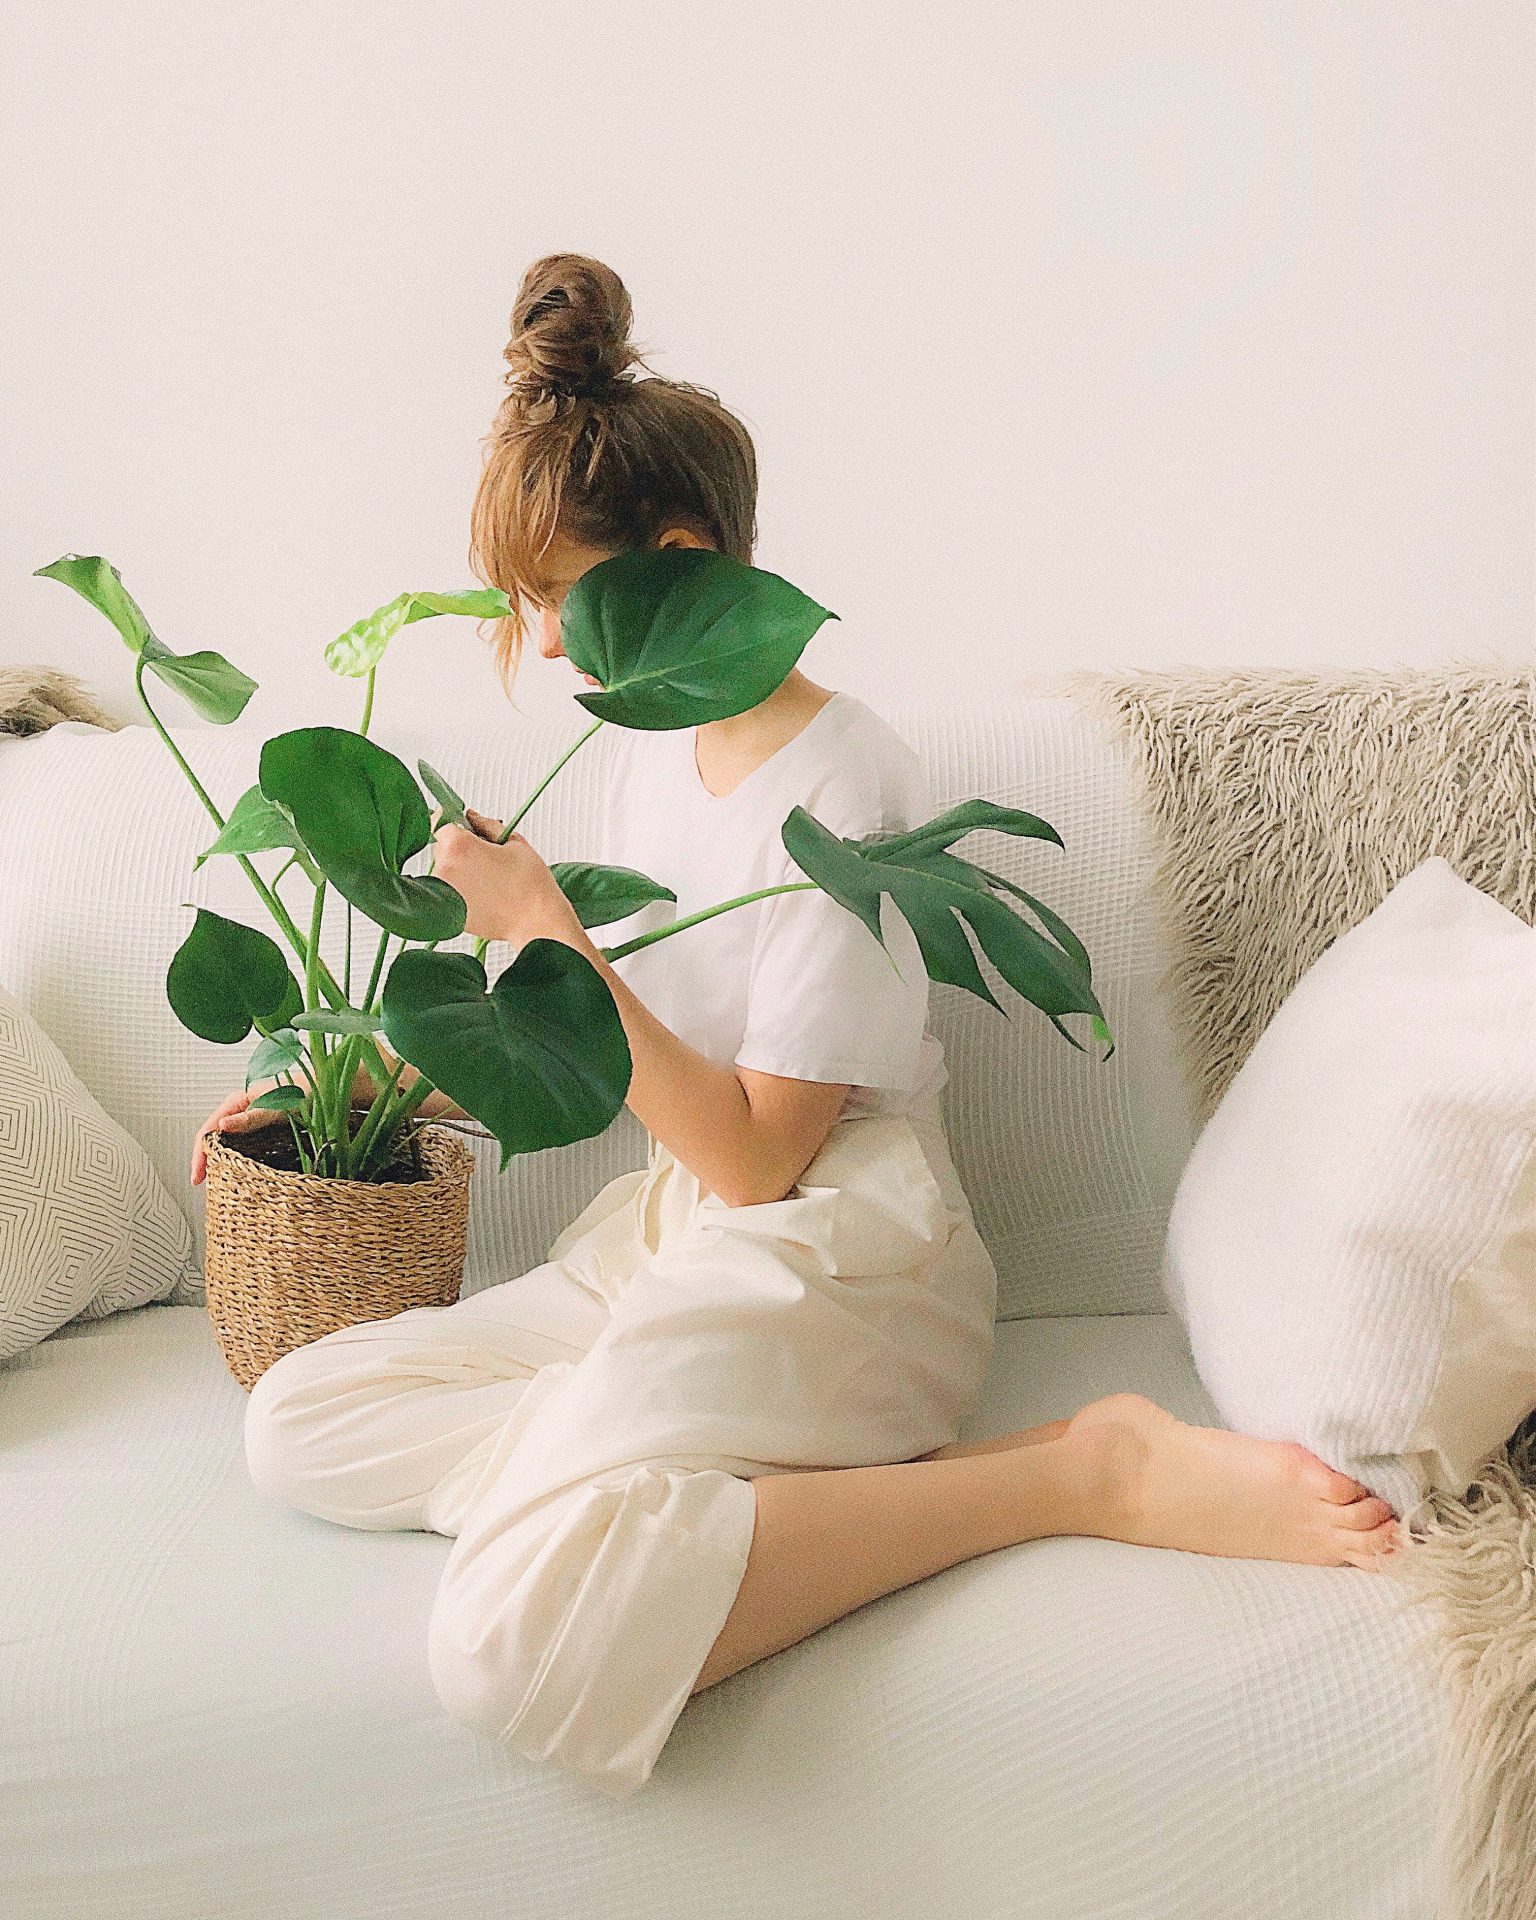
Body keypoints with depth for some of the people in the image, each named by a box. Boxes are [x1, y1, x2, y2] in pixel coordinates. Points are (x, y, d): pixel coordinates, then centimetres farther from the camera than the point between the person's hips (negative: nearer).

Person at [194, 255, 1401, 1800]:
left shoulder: (835, 789, -16)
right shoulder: (647, 743, 12)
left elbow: (753, 1154, -16)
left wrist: (549, 931, -17)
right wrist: (381, 1088, 15)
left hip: (831, 1264, -9)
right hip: (666, 1243, 9)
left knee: (513, 1641, -32)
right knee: (299, 1426, -6)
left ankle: (1086, 1471, -21)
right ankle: (823, 1479, -14)